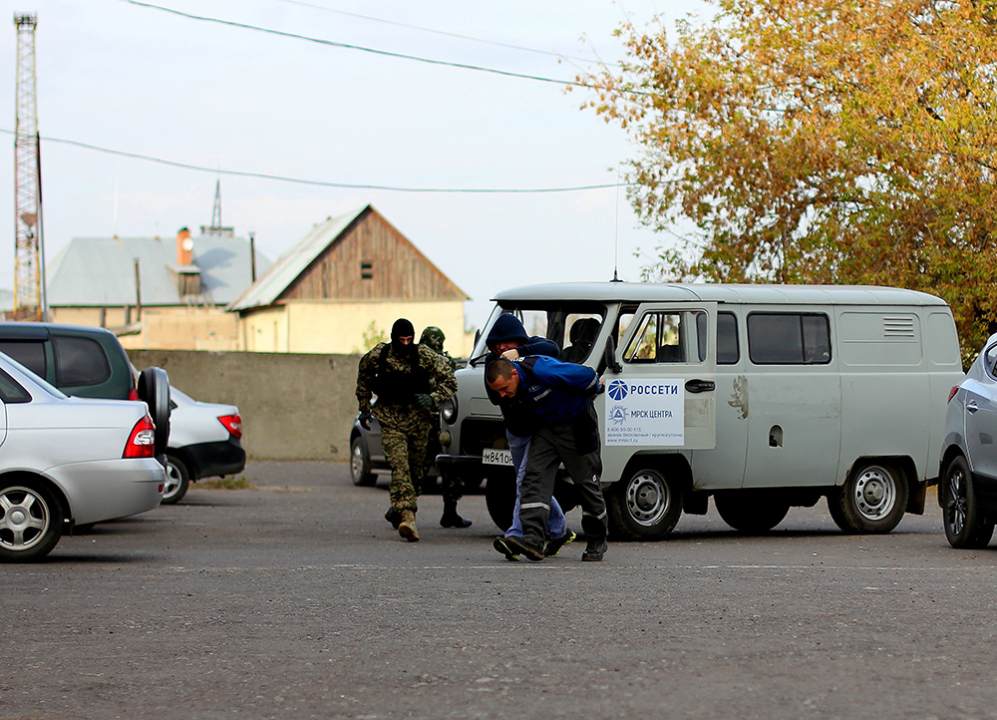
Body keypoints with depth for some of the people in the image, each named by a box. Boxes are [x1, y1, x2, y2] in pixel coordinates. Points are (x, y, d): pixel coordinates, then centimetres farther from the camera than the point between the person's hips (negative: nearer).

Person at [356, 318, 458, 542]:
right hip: (391, 420, -1)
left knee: (416, 467, 9)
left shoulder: (425, 356, -9)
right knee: (399, 466, -18)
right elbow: (363, 378, 16)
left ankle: (409, 502, 34)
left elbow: (449, 381, -5)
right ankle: (407, 516, -30)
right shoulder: (377, 356, -5)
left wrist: (433, 398, -21)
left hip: (418, 419, 1)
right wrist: (364, 408, 17)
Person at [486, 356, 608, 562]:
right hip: (547, 426, 7)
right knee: (535, 476, -11)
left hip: (577, 425, -7)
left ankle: (597, 543, 21)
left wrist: (594, 390, -6)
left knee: (587, 481, 4)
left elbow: (587, 375, -25)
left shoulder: (542, 371, -34)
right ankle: (532, 540, -22)